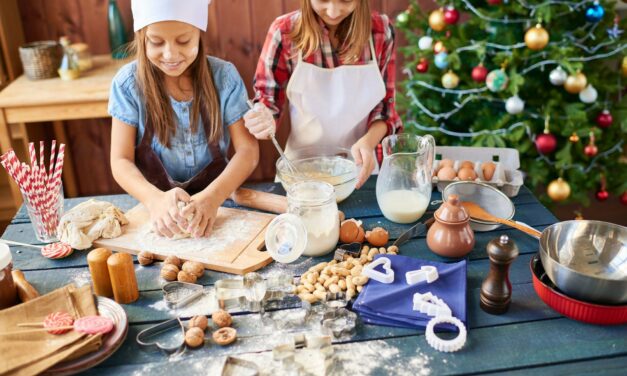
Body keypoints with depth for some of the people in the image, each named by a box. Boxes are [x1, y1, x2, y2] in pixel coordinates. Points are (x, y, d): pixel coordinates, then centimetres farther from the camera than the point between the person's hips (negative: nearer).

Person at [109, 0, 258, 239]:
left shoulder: (224, 76, -7)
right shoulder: (128, 83, -7)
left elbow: (248, 150, -8)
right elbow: (121, 160, -8)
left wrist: (213, 197, -27)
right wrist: (155, 199, -29)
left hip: (216, 197, -1)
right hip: (158, 202, 2)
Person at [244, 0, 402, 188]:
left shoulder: (381, 30, -9)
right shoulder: (285, 31, -14)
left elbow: (385, 103, -3)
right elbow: (268, 95, -3)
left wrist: (368, 141, -22)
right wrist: (264, 119, -26)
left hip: (358, 165, 1)